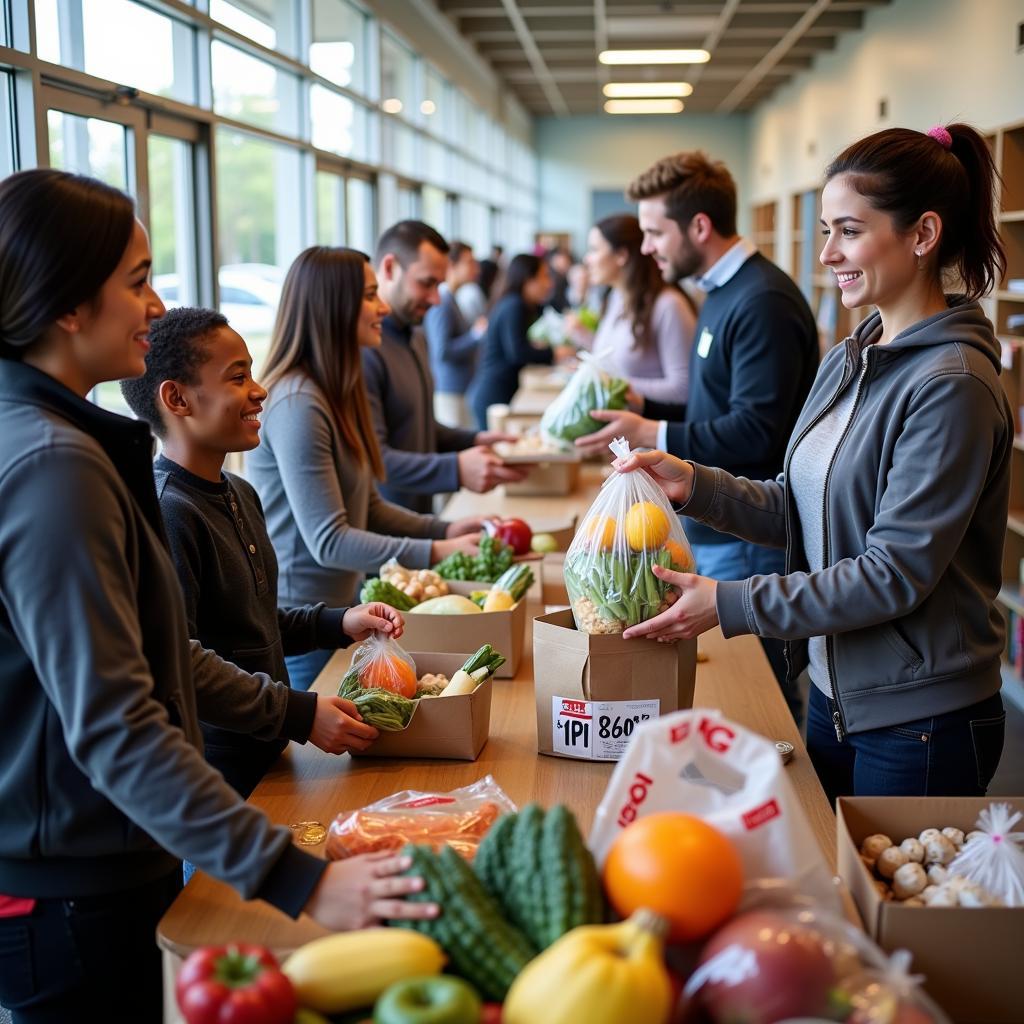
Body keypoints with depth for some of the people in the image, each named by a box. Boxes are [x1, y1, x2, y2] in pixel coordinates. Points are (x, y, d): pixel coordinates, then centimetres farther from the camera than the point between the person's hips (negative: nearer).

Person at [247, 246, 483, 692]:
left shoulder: (338, 393, 9)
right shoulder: (297, 405, -21)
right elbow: (328, 540, -23)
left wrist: (444, 529, -1)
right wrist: (435, 553, -26)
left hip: (337, 604, 9)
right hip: (299, 617, -9)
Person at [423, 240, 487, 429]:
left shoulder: (449, 300, 14)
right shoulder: (442, 303, -16)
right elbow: (442, 351, -21)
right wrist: (476, 334, -16)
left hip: (461, 391, 10)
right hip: (449, 394, -10)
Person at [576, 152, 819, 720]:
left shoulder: (763, 302, -18)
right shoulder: (723, 292, 14)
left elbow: (755, 431, -24)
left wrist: (652, 434, -18)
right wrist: (642, 409, 10)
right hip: (716, 528, 10)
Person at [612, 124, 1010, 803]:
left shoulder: (952, 386, -21)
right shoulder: (848, 361, 7)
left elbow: (895, 574, -23)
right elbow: (799, 506, 10)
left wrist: (729, 605, -21)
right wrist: (693, 484, -5)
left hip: (919, 728, -8)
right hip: (836, 696, 8)